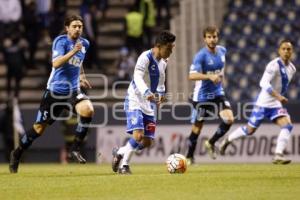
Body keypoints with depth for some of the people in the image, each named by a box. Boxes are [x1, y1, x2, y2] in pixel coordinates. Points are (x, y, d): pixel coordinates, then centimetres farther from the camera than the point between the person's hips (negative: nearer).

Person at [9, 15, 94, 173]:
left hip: (73, 91, 4)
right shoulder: (61, 41, -12)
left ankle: (75, 149, -12)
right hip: (55, 91, -4)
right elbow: (56, 64, -28)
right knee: (39, 127, 4)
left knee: (88, 110, -26)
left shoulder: (84, 44, 7)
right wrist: (73, 51, -37)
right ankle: (17, 153, 28)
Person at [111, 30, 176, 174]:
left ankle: (120, 153, 26)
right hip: (135, 102, -8)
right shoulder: (145, 58, -17)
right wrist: (147, 92, -46)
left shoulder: (163, 62, 9)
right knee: (138, 135, -23)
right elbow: (138, 77, -31)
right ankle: (124, 165, -5)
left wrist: (161, 93, 12)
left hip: (149, 104, 8)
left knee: (147, 142, 3)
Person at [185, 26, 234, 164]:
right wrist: (209, 76, -43)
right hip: (202, 96, -5)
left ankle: (211, 143, 8)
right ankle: (189, 157, 23)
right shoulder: (201, 56, -18)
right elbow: (192, 75, -31)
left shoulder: (222, 51, 1)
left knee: (229, 119, -15)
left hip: (218, 93, 5)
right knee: (197, 128, 4)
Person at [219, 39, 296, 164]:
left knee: (287, 125, -16)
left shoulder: (292, 69, 6)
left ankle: (278, 155, -19)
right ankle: (227, 140, 30)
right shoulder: (274, 65, -19)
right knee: (250, 130, 5)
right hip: (263, 103, -6)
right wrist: (278, 96, -36)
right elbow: (264, 83, -30)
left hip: (276, 104, 6)